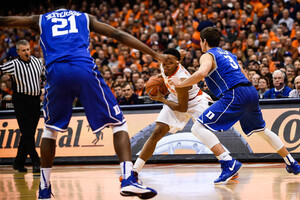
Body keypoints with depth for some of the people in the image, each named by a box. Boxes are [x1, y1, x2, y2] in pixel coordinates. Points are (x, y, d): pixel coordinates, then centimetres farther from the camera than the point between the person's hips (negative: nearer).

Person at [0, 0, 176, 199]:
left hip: (56, 72, 1)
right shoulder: (85, 18, 27)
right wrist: (155, 54, 23)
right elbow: (120, 35, 22)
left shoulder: (40, 20, 28)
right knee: (118, 123, 6)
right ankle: (128, 180, -13)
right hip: (85, 70, -1)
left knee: (50, 130, 23)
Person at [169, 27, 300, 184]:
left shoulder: (207, 56, 2)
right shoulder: (228, 54, 27)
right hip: (251, 91, 8)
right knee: (261, 130, 30)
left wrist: (180, 84, -9)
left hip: (234, 95, -8)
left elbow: (202, 73, -19)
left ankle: (229, 164, -22)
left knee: (199, 128, -9)